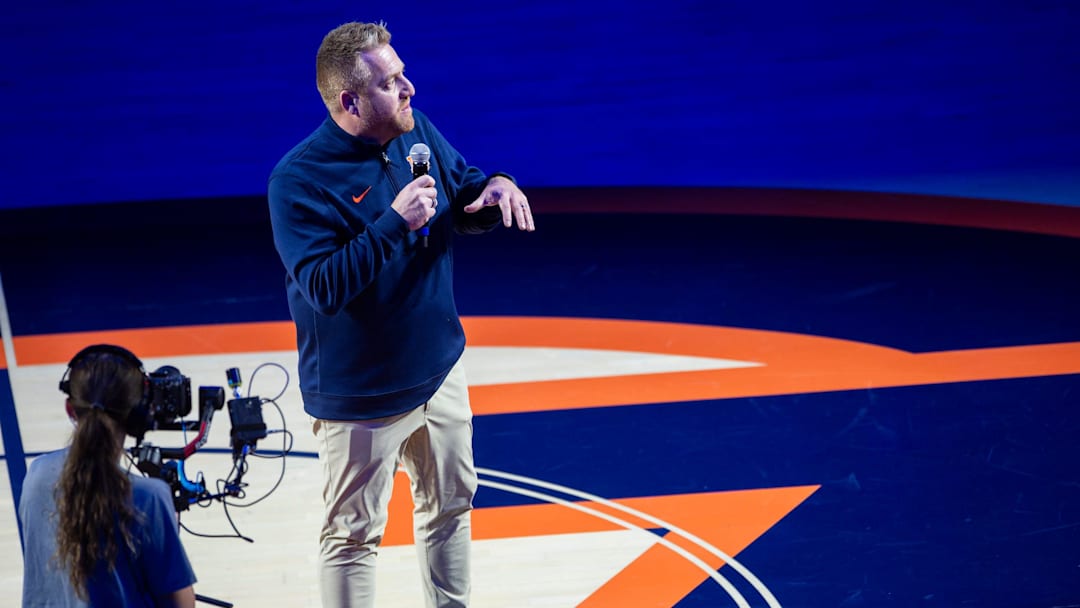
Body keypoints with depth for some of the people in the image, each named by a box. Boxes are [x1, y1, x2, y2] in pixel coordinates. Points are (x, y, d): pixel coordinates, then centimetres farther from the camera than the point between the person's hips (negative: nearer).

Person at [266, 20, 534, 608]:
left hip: (440, 372, 7)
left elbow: (465, 198, 11)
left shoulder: (418, 132, -1)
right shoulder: (298, 180, -21)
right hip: (359, 398, -7)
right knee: (354, 535, 6)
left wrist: (496, 186, -12)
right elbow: (323, 286, -27)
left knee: (449, 504, 23)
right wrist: (396, 222, -32)